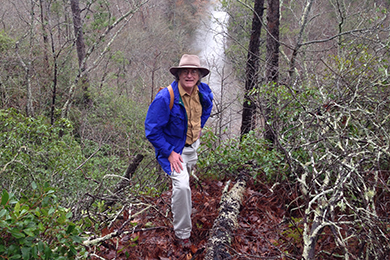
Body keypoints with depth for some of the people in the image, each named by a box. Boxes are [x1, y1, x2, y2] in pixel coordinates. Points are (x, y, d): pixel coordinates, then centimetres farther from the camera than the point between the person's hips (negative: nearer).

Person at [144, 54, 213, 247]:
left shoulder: (204, 92, -8)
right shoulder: (165, 98, -29)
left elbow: (207, 107, 20)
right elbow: (151, 130, -23)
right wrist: (169, 153, -24)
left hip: (193, 146, 7)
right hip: (173, 149, -7)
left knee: (186, 180, 27)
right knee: (181, 186, -23)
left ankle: (183, 208, 59)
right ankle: (182, 233, -6)